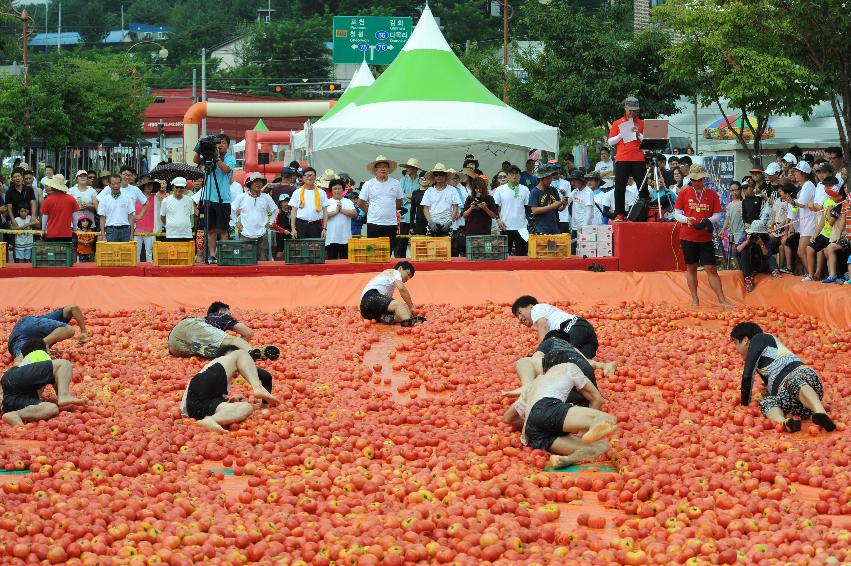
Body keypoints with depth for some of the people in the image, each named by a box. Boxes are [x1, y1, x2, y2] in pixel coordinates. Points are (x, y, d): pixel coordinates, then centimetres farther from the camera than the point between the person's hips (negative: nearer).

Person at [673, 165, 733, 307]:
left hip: (706, 238, 0)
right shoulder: (684, 193, 3)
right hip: (688, 236, 0)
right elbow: (677, 214, 4)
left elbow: (718, 214, 5)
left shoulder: (712, 194, 5)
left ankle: (722, 300, -4)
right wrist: (687, 219, -16)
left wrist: (709, 221, -15)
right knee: (691, 268, 6)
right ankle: (695, 300, 13)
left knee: (711, 269, -4)